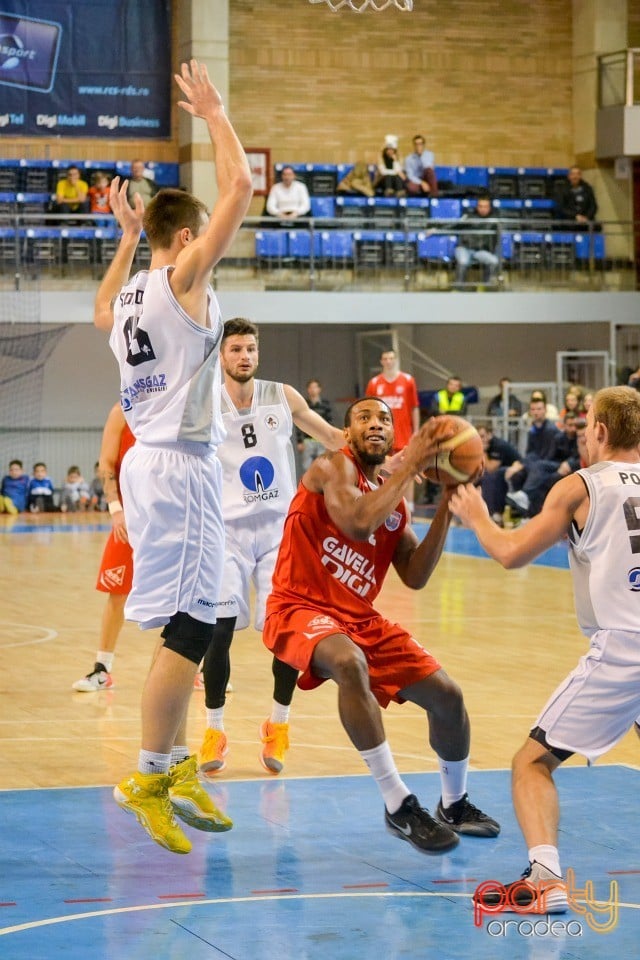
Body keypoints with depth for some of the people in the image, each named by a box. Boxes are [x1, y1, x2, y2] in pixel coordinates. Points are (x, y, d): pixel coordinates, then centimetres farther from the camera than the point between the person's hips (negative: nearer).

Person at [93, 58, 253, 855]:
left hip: (149, 461, 9)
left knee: (184, 623, 15)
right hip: (180, 465, -9)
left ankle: (177, 765, 21)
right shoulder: (181, 276, -9)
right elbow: (239, 188, -14)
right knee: (189, 626, -9)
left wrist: (126, 237, 38)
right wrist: (213, 115, -2)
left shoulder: (127, 294, 13)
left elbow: (100, 313, 40)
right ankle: (149, 779, -7)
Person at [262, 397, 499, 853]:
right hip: (300, 608, -8)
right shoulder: (334, 468, -11)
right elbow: (358, 523, -31)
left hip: (361, 617, 8)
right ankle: (399, 806, -31)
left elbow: (416, 577, 3)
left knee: (447, 695, 3)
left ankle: (455, 805, 30)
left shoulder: (394, 501, 11)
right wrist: (411, 465, -25)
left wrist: (447, 506, -4)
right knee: (350, 662, -39)